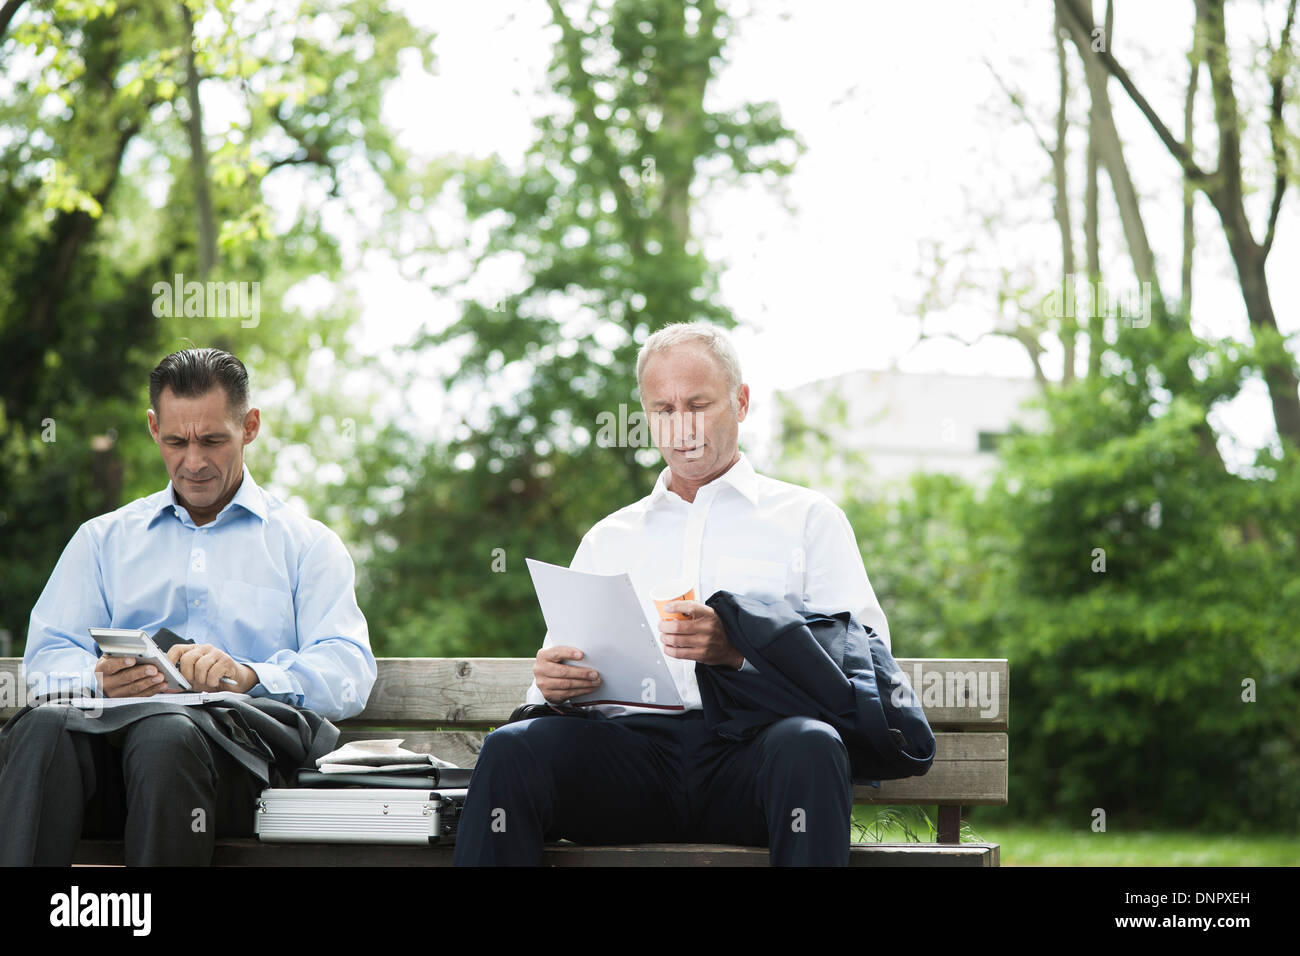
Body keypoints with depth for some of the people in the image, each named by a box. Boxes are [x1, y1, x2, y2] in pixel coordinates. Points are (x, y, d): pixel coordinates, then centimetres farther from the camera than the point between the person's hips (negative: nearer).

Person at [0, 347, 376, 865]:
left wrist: (247, 675, -17)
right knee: (44, 726, -34)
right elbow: (48, 655, 15)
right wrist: (102, 681, -11)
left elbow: (349, 672, 4)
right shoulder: (103, 538, 28)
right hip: (110, 732, 2)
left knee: (165, 736, -39)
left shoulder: (307, 544, 19)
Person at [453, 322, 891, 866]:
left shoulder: (808, 518, 17)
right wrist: (551, 683, -4)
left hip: (750, 741, -2)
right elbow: (560, 666, 23)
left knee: (809, 748, -38)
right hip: (633, 735, 2)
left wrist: (741, 649, -14)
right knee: (511, 750, -28)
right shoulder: (608, 538, 29)